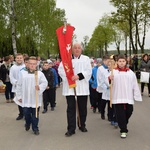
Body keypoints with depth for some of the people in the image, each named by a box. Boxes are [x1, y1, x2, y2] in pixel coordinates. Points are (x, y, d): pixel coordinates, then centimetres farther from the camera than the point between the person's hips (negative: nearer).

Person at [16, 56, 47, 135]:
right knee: (26, 112, 7)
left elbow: (45, 83, -4)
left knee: (35, 114, 4)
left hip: (36, 98, -1)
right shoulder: (22, 73, 3)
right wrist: (19, 96, 6)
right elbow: (19, 85, 6)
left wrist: (40, 87, -24)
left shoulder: (40, 73, 0)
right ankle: (28, 123, 37)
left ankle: (35, 128, 19)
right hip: (25, 98, 1)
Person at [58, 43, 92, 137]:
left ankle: (82, 125, 27)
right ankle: (71, 128, 3)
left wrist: (79, 76, -17)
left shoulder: (86, 59, 9)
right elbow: (60, 69, -1)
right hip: (69, 87, -1)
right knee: (71, 108, -1)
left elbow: (89, 71, -3)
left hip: (82, 87, 1)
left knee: (83, 107, 10)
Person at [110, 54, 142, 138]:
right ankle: (123, 130, 6)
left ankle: (123, 124, 37)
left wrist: (137, 96, 4)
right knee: (120, 114, -3)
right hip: (117, 97, -2)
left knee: (128, 112, 9)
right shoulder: (114, 71, 3)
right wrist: (110, 79, -22)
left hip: (128, 97, 2)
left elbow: (135, 85, 8)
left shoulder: (130, 72, 7)